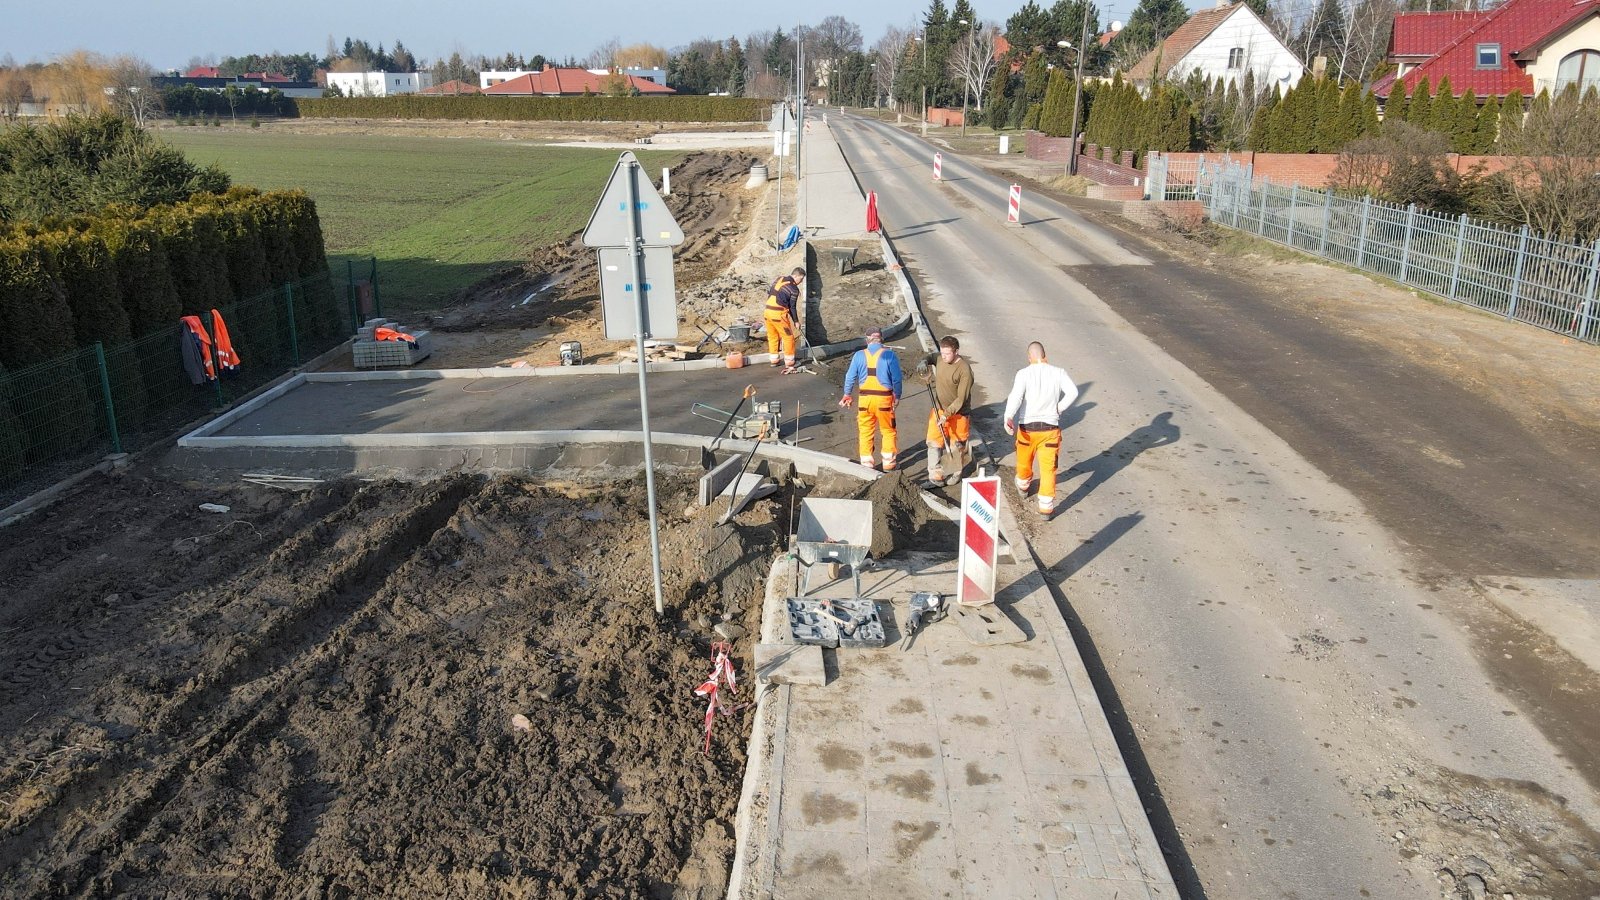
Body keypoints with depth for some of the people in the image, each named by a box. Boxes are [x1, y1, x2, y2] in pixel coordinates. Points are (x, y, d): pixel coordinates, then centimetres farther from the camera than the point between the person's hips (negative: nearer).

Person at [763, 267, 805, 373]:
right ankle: (789, 363, 5)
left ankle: (774, 361, 27)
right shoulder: (794, 289, -8)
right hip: (779, 314, -7)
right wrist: (796, 321, 6)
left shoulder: (779, 278, 11)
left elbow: (769, 293, 16)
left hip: (768, 311, 7)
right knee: (788, 337, 4)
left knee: (772, 337, 18)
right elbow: (792, 307, -4)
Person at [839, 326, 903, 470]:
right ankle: (888, 462, 16)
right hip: (884, 398, -1)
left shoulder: (859, 355, -1)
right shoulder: (889, 355, -5)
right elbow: (896, 379, -4)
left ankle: (866, 463, 16)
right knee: (888, 431, 13)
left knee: (865, 432, 12)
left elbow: (850, 376, 3)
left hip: (865, 398, 1)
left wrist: (847, 395, 16)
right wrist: (897, 396, 10)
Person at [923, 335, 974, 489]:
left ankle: (957, 473, 33)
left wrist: (947, 414, -28)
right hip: (938, 410, 6)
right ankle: (936, 477, 8)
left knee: (956, 446, 9)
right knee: (933, 443, 1)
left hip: (958, 414, -6)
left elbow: (961, 398, -23)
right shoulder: (939, 360, -3)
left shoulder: (964, 370, -22)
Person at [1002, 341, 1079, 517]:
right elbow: (1073, 392, -15)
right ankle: (1046, 506, 3)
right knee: (1048, 468, 4)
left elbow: (1016, 396, -25)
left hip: (1027, 426, 0)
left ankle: (1023, 486, 51)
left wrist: (1008, 417, -31)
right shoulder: (1058, 372, -4)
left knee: (1024, 461, 25)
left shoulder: (1024, 374, -9)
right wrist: (1058, 409, -4)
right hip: (1050, 427, 0)